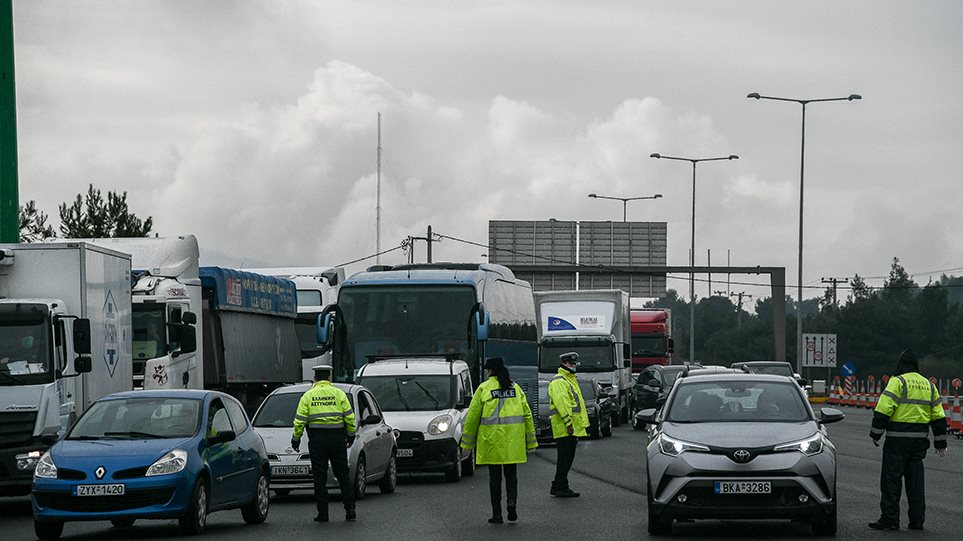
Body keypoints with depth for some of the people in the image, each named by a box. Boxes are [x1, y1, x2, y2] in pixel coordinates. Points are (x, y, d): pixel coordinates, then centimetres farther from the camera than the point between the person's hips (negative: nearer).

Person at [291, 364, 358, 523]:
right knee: (343, 475, 8)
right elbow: (349, 417, 1)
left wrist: (296, 439, 9)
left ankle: (322, 513, 1)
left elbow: (300, 421, -1)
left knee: (320, 477, 3)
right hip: (337, 437, 1)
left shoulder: (308, 396, 2)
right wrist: (351, 435, 13)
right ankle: (350, 510, 5)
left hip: (317, 439, -1)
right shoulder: (339, 394, 3)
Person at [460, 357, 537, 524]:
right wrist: (530, 441, 13)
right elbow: (527, 415, 8)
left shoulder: (484, 388, -2)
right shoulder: (515, 387, 9)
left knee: (495, 476, 4)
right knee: (511, 473, 13)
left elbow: (472, 416, -1)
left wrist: (468, 442, 7)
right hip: (513, 440, 3)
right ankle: (512, 501, -12)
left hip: (492, 439, -3)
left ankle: (497, 514, 4)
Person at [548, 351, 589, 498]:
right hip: (563, 427, -10)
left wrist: (581, 424, 26)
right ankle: (561, 488, -6)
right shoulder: (558, 381, -11)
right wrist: (568, 423, -26)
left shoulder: (571, 379, 22)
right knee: (564, 457, -9)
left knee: (568, 458, 12)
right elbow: (561, 402, -21)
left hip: (573, 427, 10)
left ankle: (557, 487, 18)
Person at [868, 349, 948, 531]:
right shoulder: (929, 385, 14)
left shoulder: (897, 382, -6)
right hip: (920, 440, 6)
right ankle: (917, 520, 11)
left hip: (898, 440, -6)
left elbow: (883, 409, -14)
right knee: (915, 480, 11)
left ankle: (889, 519, -5)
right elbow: (938, 417, 15)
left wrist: (875, 434, -7)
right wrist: (940, 443, 20)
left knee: (891, 479, -3)